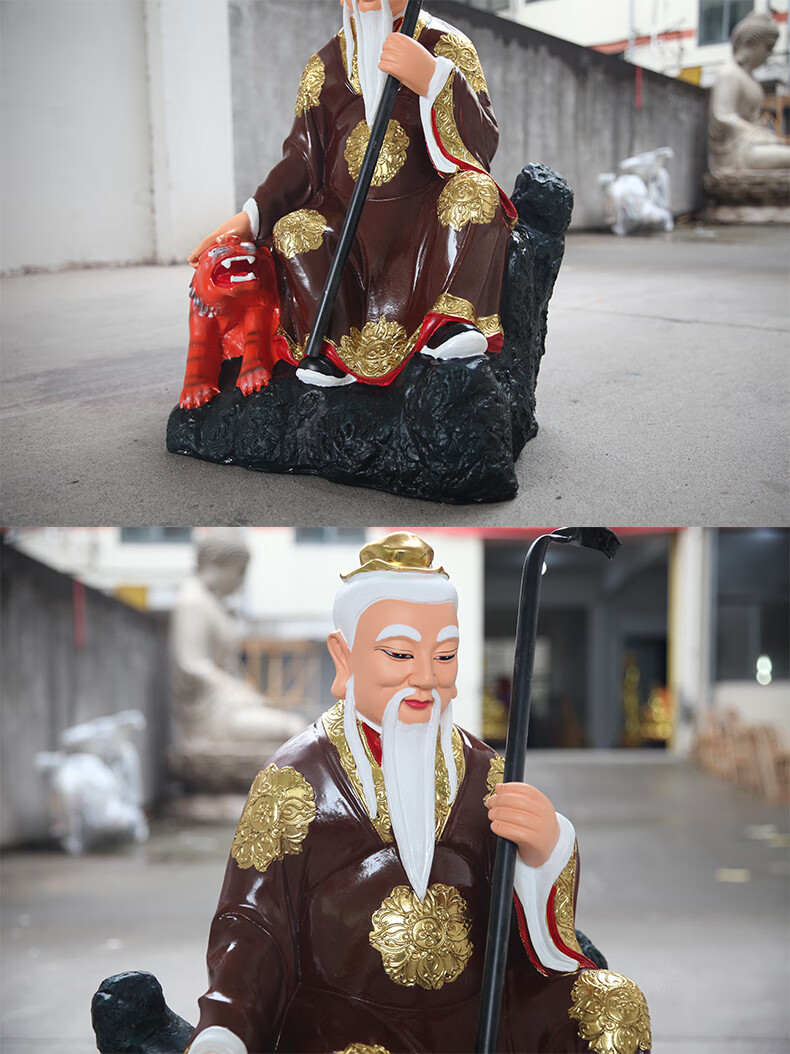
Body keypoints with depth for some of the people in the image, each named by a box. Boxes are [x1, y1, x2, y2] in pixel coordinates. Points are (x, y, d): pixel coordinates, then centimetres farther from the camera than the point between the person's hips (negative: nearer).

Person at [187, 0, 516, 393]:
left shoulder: (447, 47, 4)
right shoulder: (324, 67, 12)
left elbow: (483, 144, -7)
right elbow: (303, 159, 11)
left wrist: (433, 80, -23)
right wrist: (250, 217, -5)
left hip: (427, 212, -2)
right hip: (347, 217, 2)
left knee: (475, 192, -33)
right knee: (295, 229, -27)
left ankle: (451, 317, -41)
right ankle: (331, 345, -33)